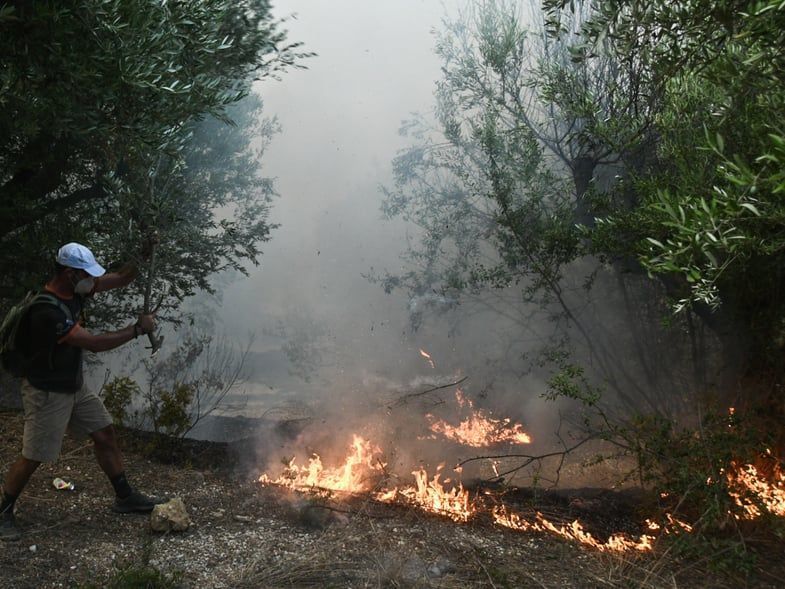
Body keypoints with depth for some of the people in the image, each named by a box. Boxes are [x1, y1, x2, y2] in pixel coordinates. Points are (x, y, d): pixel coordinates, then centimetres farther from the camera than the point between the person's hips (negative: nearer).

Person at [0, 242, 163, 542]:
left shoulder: (75, 290, -4)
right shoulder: (47, 312, -32)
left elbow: (122, 279, 0)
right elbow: (94, 343, -30)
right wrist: (138, 328, -22)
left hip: (74, 385, 9)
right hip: (47, 393, -9)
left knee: (104, 433, 11)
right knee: (32, 458, 3)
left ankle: (125, 497, 22)